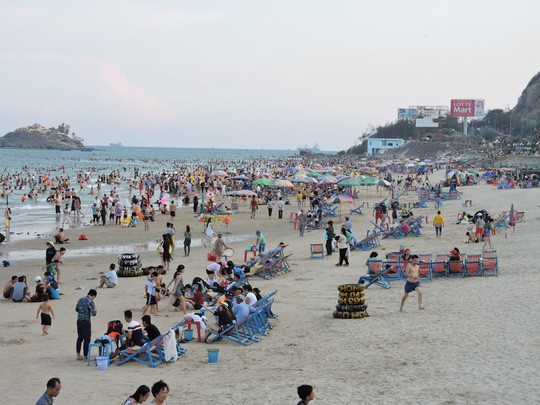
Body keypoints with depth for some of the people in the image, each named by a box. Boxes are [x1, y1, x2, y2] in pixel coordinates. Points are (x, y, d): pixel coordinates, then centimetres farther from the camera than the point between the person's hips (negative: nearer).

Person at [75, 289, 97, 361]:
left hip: (79, 320, 7)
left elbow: (76, 309, 17)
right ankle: (85, 357, 3)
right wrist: (95, 311, 8)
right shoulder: (91, 302, -15)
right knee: (87, 339, 1)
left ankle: (78, 355, 24)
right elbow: (93, 313, -14)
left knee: (80, 337, 18)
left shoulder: (80, 299, 7)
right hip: (86, 322, -7)